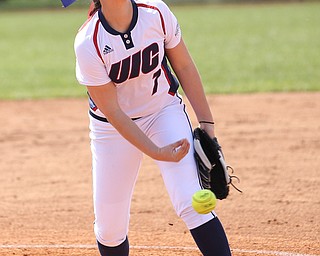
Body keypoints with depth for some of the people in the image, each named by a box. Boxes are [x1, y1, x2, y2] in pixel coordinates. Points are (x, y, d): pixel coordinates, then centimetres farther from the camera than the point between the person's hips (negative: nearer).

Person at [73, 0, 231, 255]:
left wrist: (206, 123, -2)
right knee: (109, 227, 1)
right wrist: (156, 152, -26)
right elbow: (112, 111, -20)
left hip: (165, 111, 1)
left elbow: (184, 66, -1)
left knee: (192, 203, -18)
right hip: (115, 127, -1)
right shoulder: (88, 43, -24)